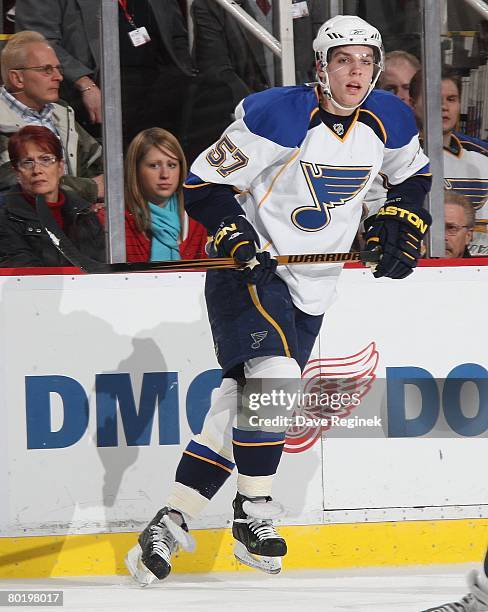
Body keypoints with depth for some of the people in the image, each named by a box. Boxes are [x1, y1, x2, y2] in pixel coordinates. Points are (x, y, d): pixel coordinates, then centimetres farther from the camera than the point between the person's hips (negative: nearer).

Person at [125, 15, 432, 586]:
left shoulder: (389, 121, -2)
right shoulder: (277, 115, -19)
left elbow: (413, 173, 21)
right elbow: (203, 184, -13)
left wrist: (402, 223, 5)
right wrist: (235, 235, -26)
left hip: (310, 289, 6)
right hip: (248, 269, -6)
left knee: (241, 406, 6)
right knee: (272, 377, -26)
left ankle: (172, 521, 13)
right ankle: (253, 516, -12)